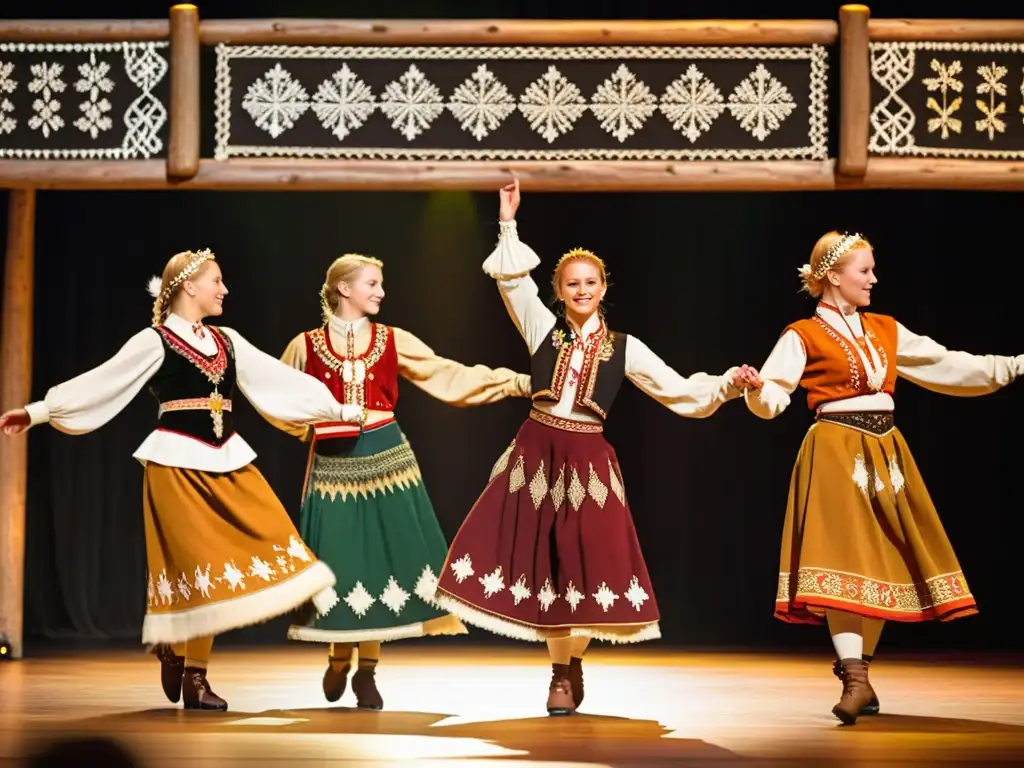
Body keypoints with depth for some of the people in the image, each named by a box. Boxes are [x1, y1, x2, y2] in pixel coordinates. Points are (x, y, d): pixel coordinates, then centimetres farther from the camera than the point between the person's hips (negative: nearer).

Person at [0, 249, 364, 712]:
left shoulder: (228, 342, 13)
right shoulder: (155, 342, -4)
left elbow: (279, 379, 18)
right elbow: (100, 383, -5)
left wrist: (338, 409, 18)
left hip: (227, 462, 6)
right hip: (180, 463, -6)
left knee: (272, 537, -4)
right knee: (198, 562, -7)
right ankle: (191, 673, 7)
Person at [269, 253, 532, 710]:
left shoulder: (393, 341, 5)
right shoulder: (307, 346, 1)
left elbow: (450, 377, 5)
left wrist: (514, 382, -1)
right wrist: (310, 428, -1)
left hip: (385, 461, 1)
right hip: (333, 465, -1)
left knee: (380, 561, -1)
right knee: (338, 563, -1)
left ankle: (366, 671, 9)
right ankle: (338, 659, 21)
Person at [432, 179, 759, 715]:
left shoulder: (624, 347, 6)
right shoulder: (543, 329, 6)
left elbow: (678, 390, 5)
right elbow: (512, 279, 2)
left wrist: (726, 386, -8)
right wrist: (509, 223, -4)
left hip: (587, 461, 0)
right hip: (536, 453, 0)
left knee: (583, 565, -2)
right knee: (542, 561, -1)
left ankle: (567, 670, 14)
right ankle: (563, 671, 12)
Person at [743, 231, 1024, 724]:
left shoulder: (885, 331, 15)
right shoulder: (804, 336, -2)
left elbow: (946, 366, 17)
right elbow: (775, 395, -11)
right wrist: (760, 392, -35)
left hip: (885, 452, 7)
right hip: (837, 451, -6)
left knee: (881, 563, 6)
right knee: (843, 558, -15)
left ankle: (857, 672, 15)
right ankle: (855, 680, -18)